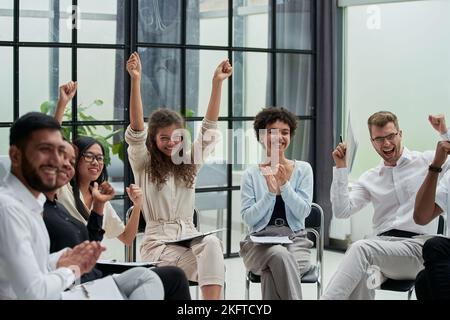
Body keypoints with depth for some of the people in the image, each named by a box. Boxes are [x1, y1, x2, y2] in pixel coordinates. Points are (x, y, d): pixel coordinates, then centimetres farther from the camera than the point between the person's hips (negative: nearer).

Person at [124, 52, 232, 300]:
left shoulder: (190, 162, 16)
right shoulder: (143, 165, 5)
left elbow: (209, 127, 7)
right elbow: (136, 130, -10)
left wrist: (217, 83, -3)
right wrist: (135, 80, -23)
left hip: (189, 236, 4)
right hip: (158, 242, -4)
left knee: (212, 243, -34)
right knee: (211, 264, -32)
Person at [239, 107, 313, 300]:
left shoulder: (303, 169, 8)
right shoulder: (251, 174, 6)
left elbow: (303, 212, -1)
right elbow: (248, 218, -1)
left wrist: (284, 185, -13)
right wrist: (270, 192, -14)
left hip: (295, 239, 0)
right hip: (259, 240, 0)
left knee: (272, 274, -33)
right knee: (280, 255, -36)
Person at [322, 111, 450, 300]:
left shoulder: (426, 162, 10)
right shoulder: (369, 178, 18)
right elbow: (341, 211, 7)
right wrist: (341, 167, 3)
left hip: (415, 247, -2)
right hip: (381, 246, 3)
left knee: (361, 248, -32)